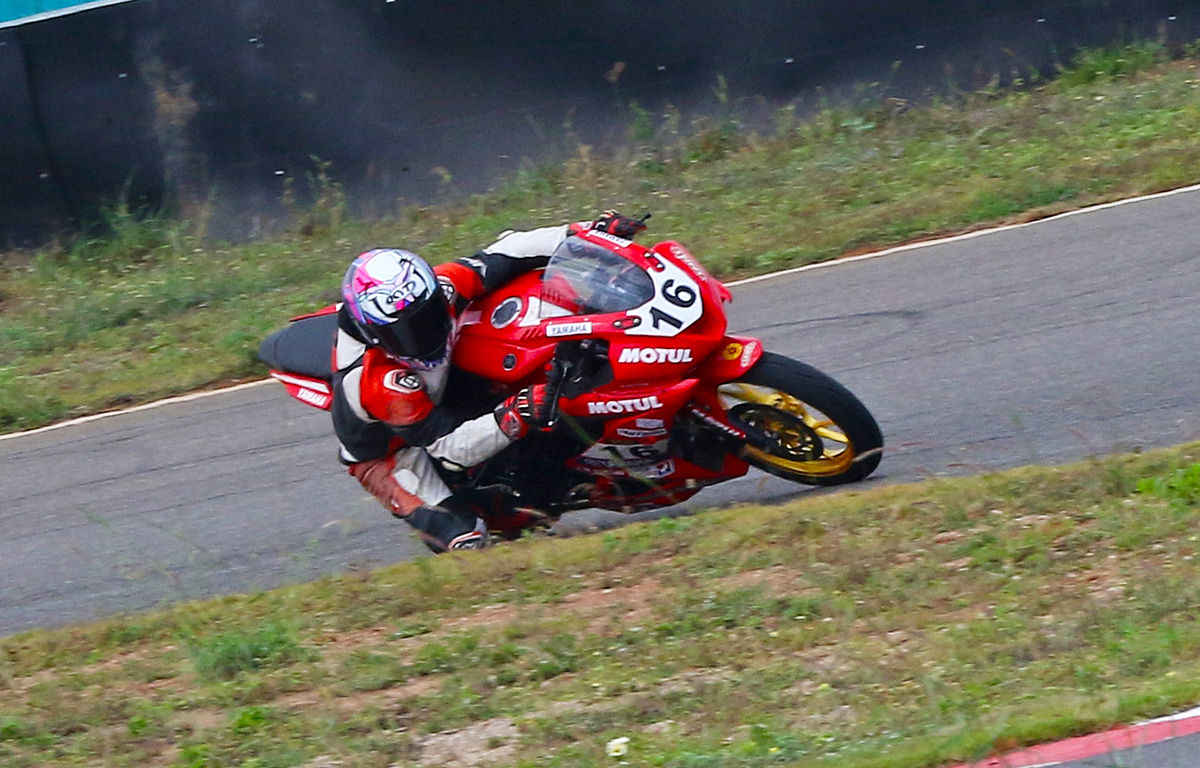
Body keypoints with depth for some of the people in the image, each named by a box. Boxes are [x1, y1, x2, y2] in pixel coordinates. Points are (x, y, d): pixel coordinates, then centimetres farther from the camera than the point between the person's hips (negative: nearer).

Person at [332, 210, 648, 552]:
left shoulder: (436, 289, -26)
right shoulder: (379, 383, -41)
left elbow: (504, 255, -14)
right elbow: (450, 447, -37)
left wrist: (591, 230, -21)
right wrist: (521, 413, -50)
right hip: (387, 455, -7)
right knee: (466, 540, -23)